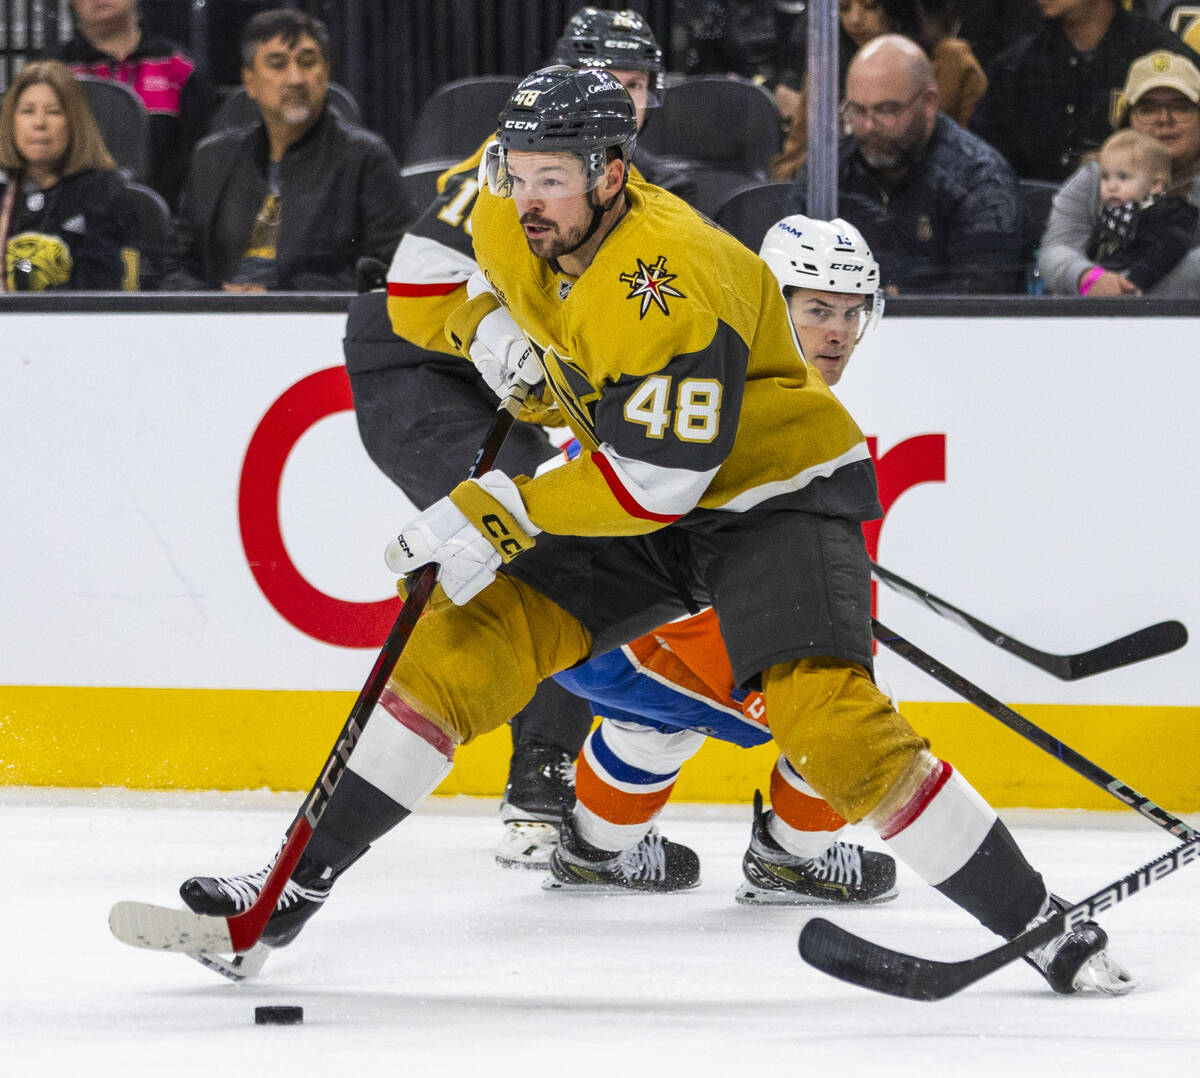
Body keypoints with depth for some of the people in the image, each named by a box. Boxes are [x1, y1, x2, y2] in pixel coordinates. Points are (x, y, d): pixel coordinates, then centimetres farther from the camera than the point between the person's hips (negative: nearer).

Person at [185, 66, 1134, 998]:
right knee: (461, 644, -5)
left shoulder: (672, 282, -32)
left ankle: (1044, 927, -16)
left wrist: (505, 514, -32)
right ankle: (301, 881, 3)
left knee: (826, 720, -26)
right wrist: (493, 331, -4)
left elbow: (660, 479, -32)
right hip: (631, 495, 7)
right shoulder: (509, 218, -8)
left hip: (773, 490, -7)